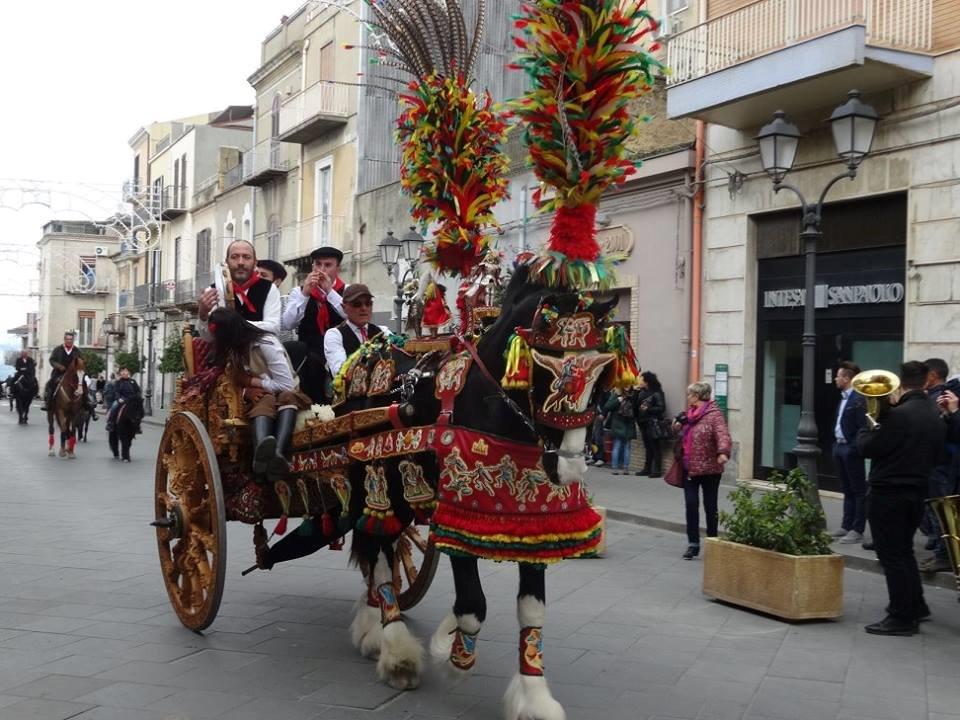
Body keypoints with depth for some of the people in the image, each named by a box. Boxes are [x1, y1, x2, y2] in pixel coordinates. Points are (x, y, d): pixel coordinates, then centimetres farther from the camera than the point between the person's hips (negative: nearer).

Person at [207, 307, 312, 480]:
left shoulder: (266, 343, -18)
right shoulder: (232, 349, 2)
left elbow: (286, 385, -22)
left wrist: (252, 382, -16)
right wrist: (246, 391, -17)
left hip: (287, 396, -3)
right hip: (260, 399, 3)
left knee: (286, 397, -38)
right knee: (265, 401, -34)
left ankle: (277, 455, -66)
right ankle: (262, 452, -69)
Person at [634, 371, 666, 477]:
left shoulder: (656, 394, -10)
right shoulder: (642, 392, 11)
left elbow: (662, 408, -16)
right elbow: (637, 405, 14)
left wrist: (648, 409, -19)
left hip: (652, 423, -7)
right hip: (644, 423, 7)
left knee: (655, 447, -3)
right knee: (647, 447, 13)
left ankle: (657, 470, 0)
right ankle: (647, 468, 20)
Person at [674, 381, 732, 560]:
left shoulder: (714, 414, -12)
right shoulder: (689, 414, 11)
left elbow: (723, 435, -26)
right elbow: (682, 436, 25)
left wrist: (723, 452, -45)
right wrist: (677, 427, 2)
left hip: (709, 468, -6)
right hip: (690, 468, 6)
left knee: (710, 506, 7)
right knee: (691, 505, 2)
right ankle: (693, 544, 9)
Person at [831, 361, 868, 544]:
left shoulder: (858, 399, -16)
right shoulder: (843, 398, 14)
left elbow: (863, 427, -20)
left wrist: (854, 447, -21)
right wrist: (836, 444, 13)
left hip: (851, 450, -9)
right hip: (839, 447, 9)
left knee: (858, 490, -1)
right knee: (847, 490, 15)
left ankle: (857, 530, 2)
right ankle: (846, 526, 22)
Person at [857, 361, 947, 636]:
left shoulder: (898, 415, -20)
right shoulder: (936, 417, 5)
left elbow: (867, 448, -16)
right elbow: (935, 456, 15)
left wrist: (866, 431, 3)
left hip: (887, 493, -8)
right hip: (917, 492, 8)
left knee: (892, 555, 0)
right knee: (904, 551, 22)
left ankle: (902, 617, 3)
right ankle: (916, 605, 32)